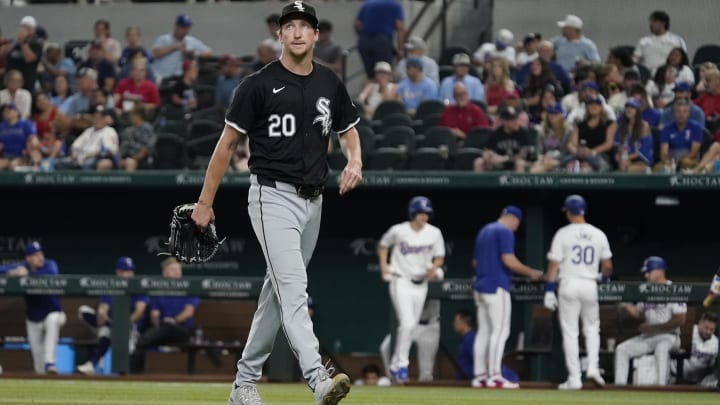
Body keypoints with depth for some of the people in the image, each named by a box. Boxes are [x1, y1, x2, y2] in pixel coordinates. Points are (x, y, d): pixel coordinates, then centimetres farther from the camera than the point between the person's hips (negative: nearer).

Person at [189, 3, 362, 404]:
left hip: (313, 201, 6)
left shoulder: (330, 84, 8)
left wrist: (355, 162, -2)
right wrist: (205, 202, -2)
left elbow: (349, 130, 22)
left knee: (278, 292, 12)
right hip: (273, 195, -6)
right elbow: (229, 143, -3)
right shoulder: (259, 84, -7)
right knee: (293, 288, -19)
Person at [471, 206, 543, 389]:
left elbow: (475, 262, 23)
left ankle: (479, 376, 8)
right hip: (496, 287, -9)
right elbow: (508, 260, -18)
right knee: (500, 330, -8)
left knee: (484, 331, 10)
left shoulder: (484, 231, 18)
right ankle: (494, 377, -12)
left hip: (480, 287, 9)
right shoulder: (505, 232, -9)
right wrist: (531, 273, -9)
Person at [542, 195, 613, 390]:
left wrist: (549, 291, -6)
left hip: (568, 284, -2)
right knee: (591, 328, 18)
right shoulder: (598, 234, 4)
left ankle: (574, 378, -1)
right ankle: (593, 366, 0)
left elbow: (553, 264, -8)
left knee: (569, 332, 1)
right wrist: (603, 277, 31)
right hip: (590, 285, 2)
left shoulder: (563, 234, -5)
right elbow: (607, 265, 9)